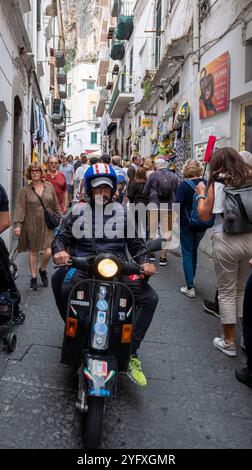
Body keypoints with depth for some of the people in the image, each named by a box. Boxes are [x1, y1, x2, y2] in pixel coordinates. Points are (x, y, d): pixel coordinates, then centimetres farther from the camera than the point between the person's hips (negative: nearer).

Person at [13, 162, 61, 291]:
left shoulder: (49, 186, 4)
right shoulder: (25, 190, -2)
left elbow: (55, 205, 10)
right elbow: (20, 208, -6)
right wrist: (17, 224, -13)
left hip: (48, 225, 1)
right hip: (31, 226, -1)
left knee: (48, 251, -8)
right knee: (33, 251, 9)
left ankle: (43, 270, 23)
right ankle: (34, 277, 26)